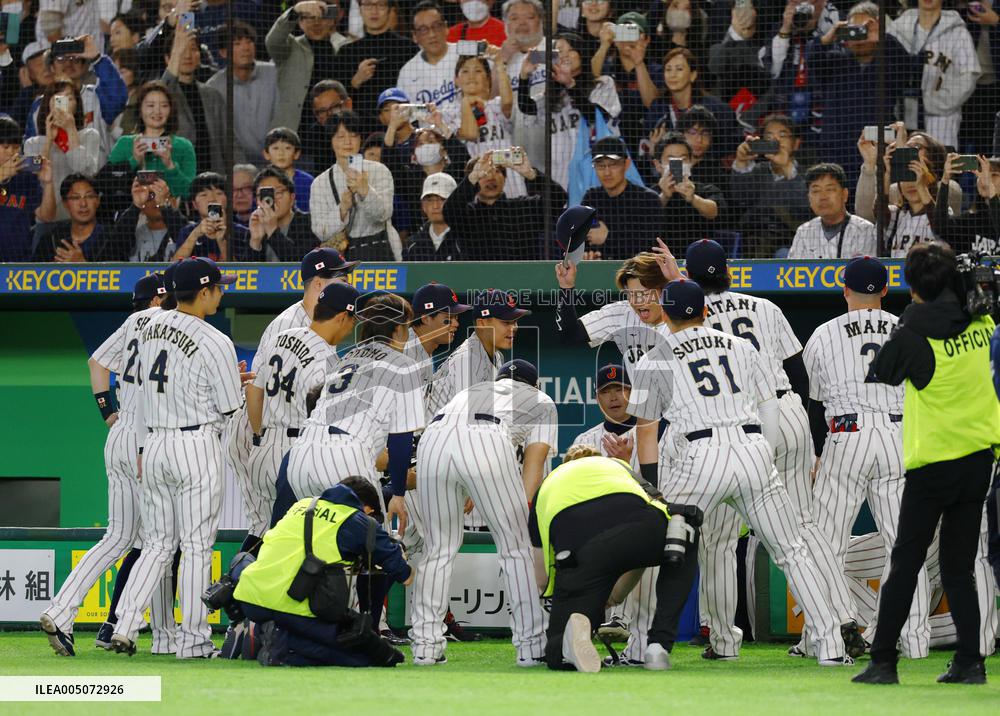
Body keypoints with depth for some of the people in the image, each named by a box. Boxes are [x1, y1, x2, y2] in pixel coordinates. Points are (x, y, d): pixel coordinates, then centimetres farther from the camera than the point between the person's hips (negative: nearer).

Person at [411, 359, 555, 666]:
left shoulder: (471, 391, 43)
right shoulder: (542, 402, 34)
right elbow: (533, 465, 19)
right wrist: (523, 515, 11)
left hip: (432, 441, 3)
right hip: (488, 444, -3)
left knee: (439, 548, 16)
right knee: (515, 548, 8)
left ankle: (425, 646, 13)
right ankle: (530, 647, 7)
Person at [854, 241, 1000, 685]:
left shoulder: (913, 335, -14)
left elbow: (881, 373, 1)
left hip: (933, 464, -5)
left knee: (905, 564, 1)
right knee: (958, 568, 11)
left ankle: (883, 662, 1)